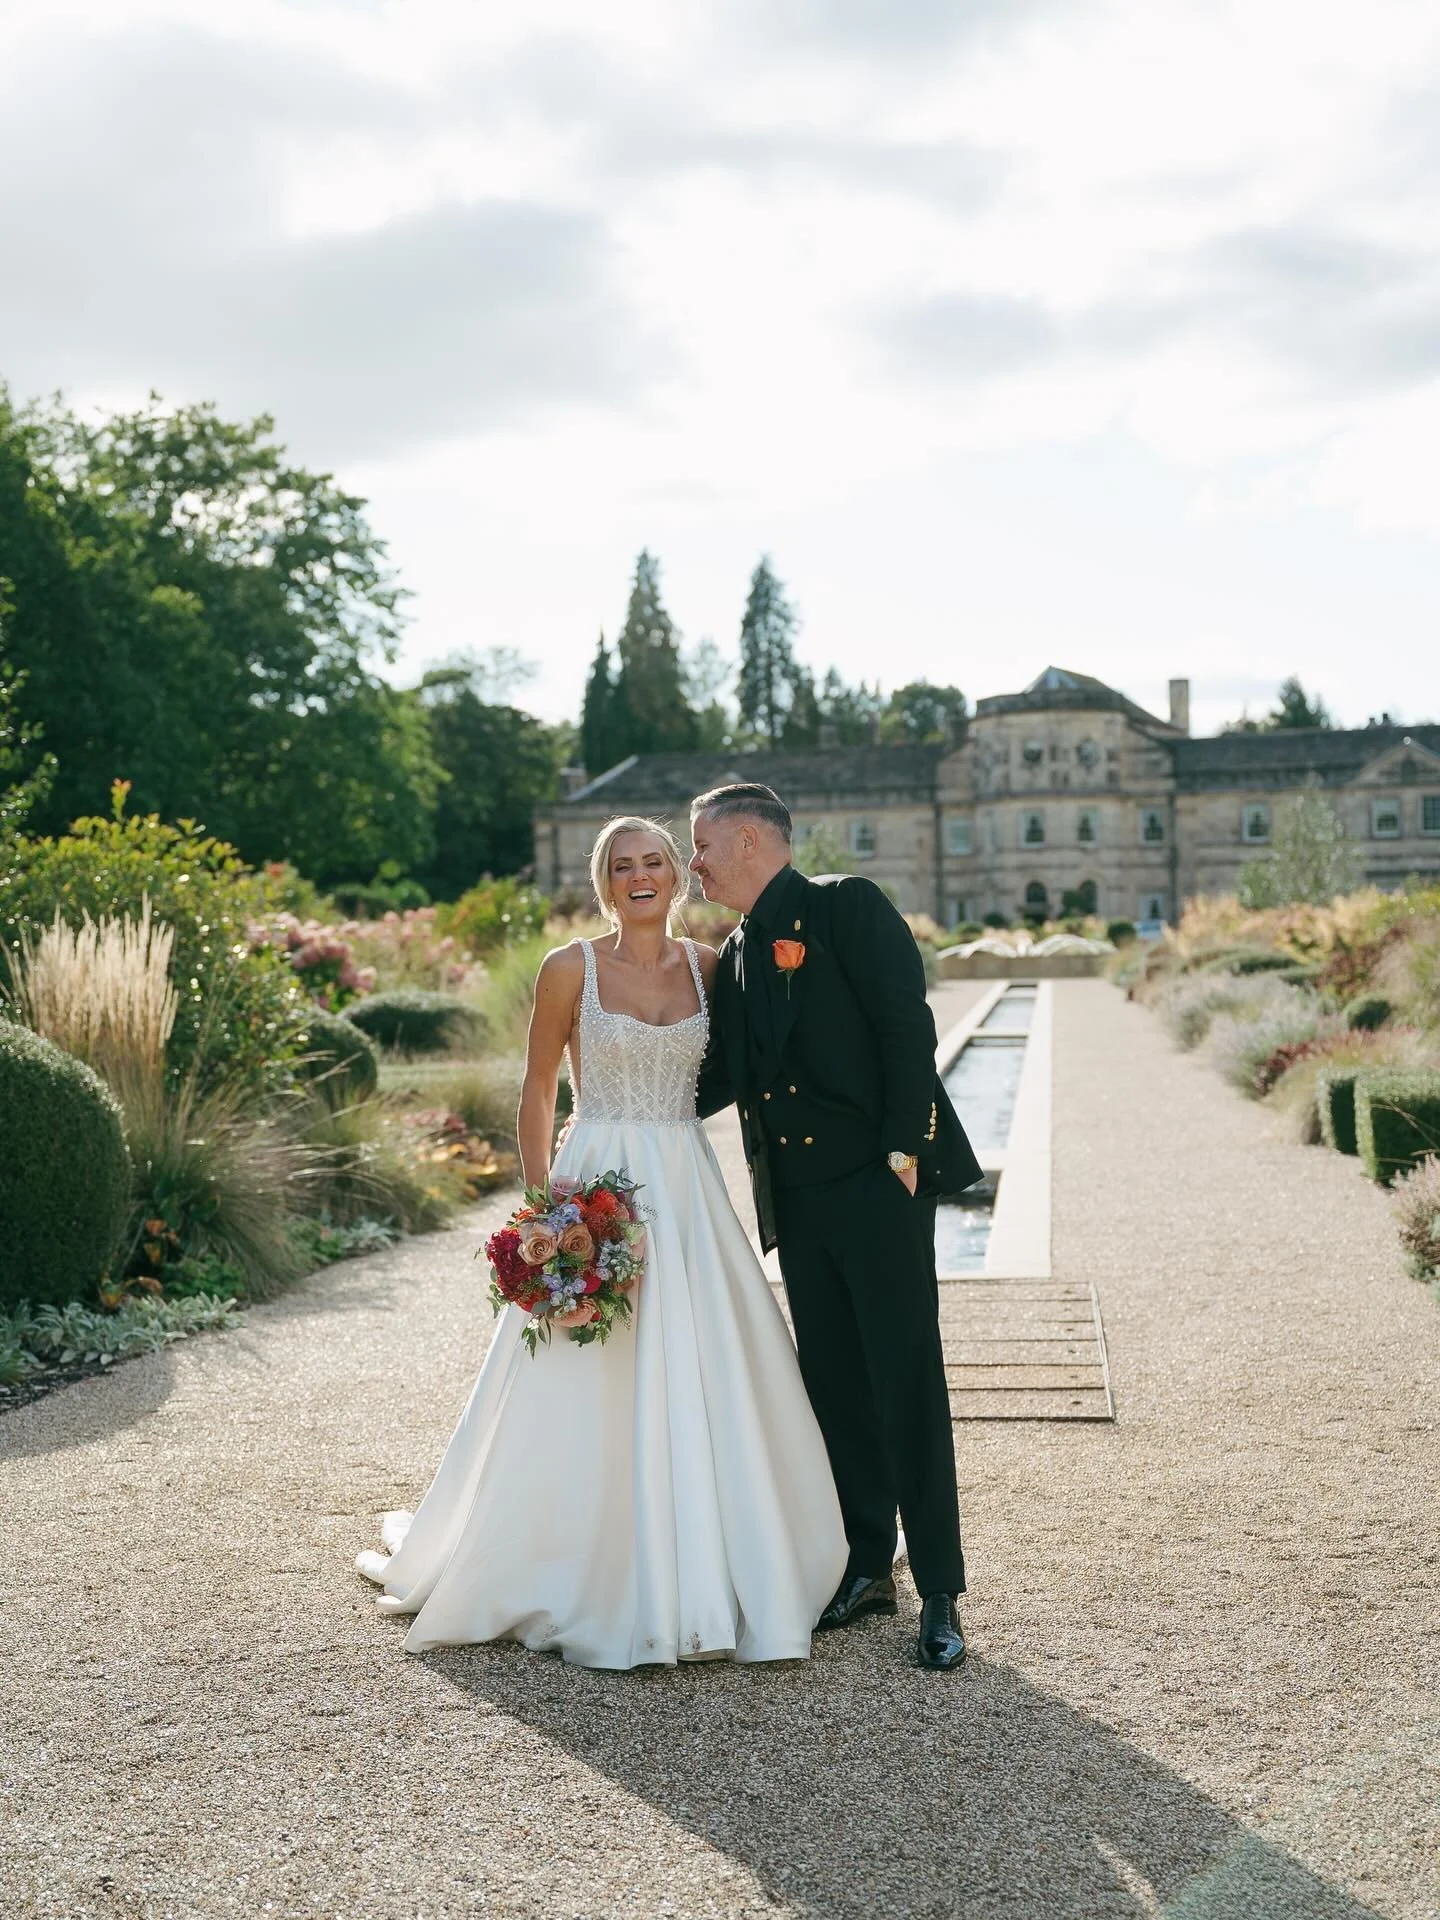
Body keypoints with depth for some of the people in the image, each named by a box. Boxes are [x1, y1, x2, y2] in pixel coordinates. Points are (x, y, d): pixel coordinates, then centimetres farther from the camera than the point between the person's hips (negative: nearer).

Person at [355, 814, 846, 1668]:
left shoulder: (707, 964, 6)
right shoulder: (571, 968, -3)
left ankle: (709, 1578, 18)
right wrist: (542, 1204, -4)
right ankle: (598, 1585, 15)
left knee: (705, 1385, 4)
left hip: (690, 1193, 3)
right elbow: (539, 1092, 1)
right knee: (589, 1392, 0)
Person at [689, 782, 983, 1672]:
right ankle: (867, 1565, 26)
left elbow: (908, 1024, -11)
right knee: (834, 1385, 12)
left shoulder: (847, 905, -4)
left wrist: (905, 1147, -17)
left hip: (878, 1183, -7)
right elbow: (723, 1076, 21)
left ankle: (941, 1595, 4)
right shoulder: (735, 955, 17)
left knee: (909, 1386, -4)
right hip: (797, 1198, 7)